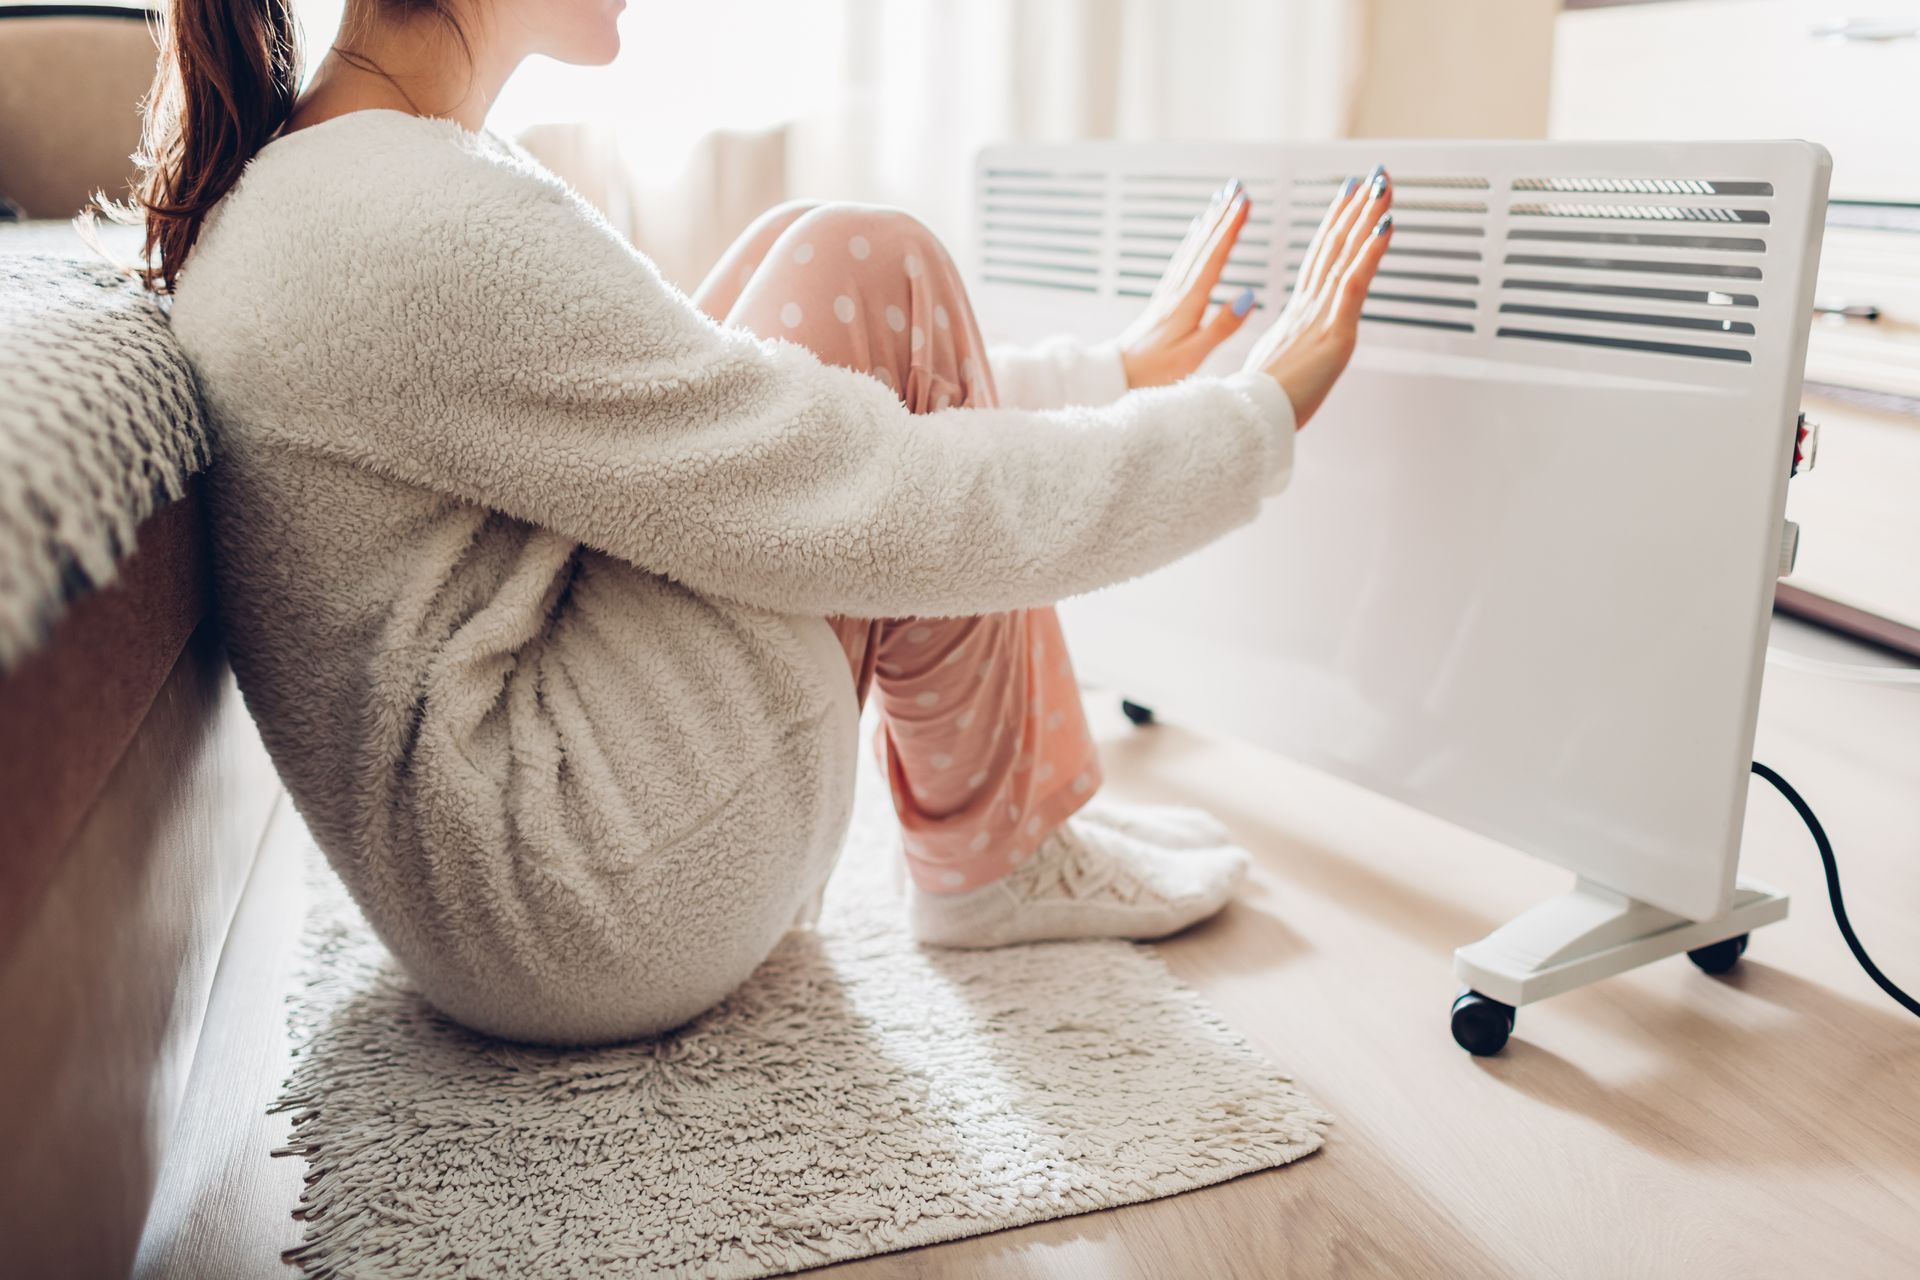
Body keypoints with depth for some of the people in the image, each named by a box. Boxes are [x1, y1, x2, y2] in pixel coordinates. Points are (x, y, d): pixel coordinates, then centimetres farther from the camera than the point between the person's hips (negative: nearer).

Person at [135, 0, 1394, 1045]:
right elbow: (883, 512, -22)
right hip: (607, 921, -9)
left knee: (815, 289, 7)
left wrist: (1111, 376, 15)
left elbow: (712, 385, 14)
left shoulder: (307, 180, 10)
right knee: (867, 277, -10)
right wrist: (1261, 414, -6)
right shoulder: (420, 232, -23)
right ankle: (993, 856, 3)